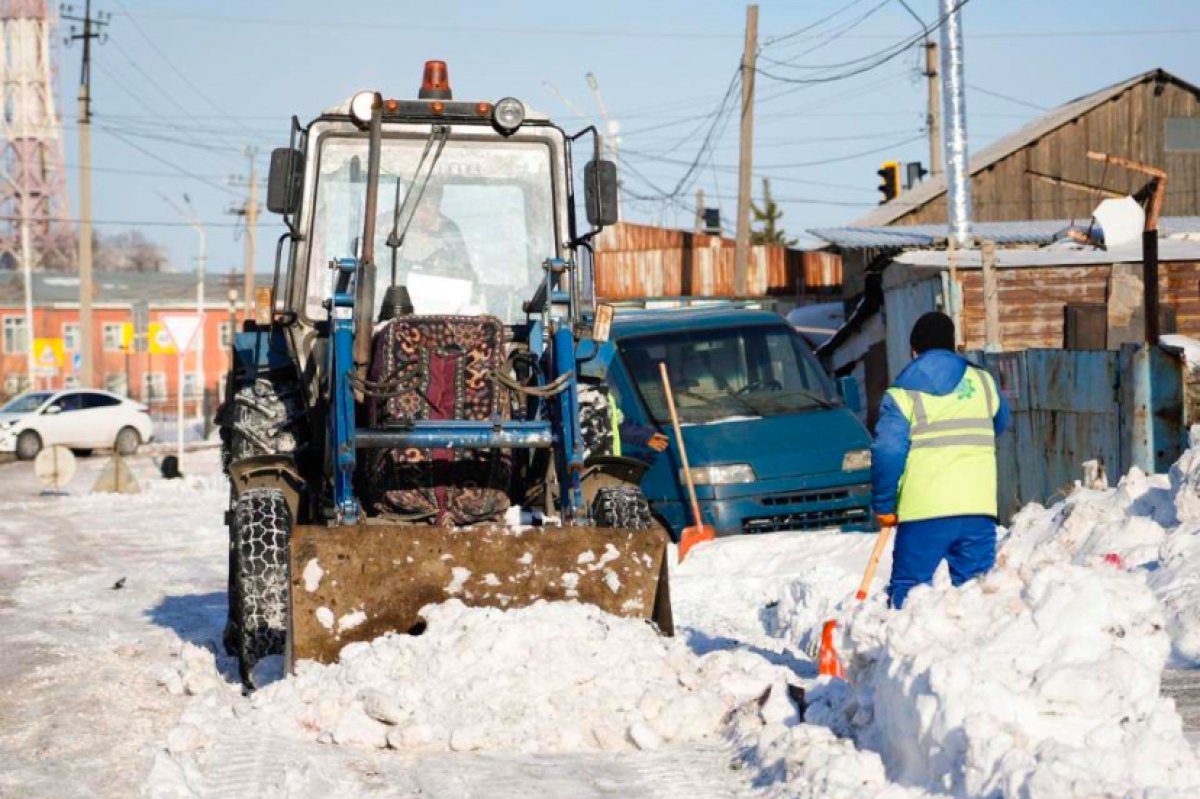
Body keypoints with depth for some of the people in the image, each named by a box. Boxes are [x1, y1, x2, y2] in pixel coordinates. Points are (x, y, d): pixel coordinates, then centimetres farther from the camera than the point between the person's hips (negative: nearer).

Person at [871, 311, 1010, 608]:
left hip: (924, 511, -3)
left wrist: (884, 506, 0)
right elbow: (1000, 423, 29)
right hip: (978, 507, 3)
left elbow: (888, 453, -10)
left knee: (908, 590, 4)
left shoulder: (903, 393, -2)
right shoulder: (983, 382, 10)